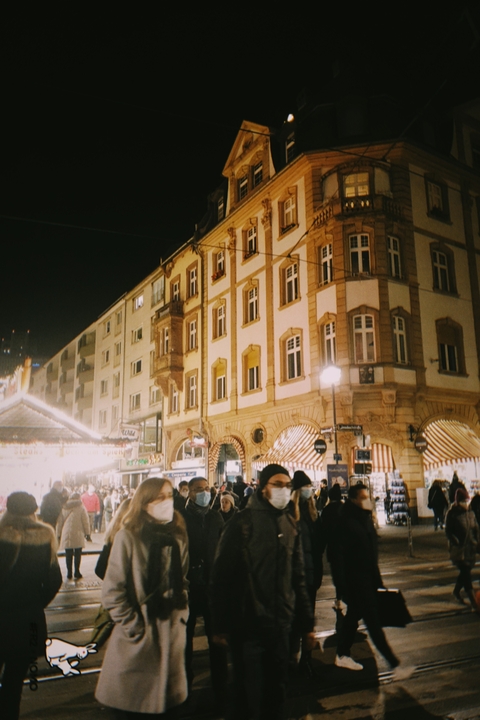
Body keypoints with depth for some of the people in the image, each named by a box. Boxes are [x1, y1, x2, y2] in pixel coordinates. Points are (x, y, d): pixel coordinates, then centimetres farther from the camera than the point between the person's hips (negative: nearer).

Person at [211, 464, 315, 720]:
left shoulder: (290, 525, 6)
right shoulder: (242, 523, -12)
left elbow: (297, 579, 10)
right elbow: (221, 576, -11)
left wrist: (307, 624, 11)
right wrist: (220, 626, -9)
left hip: (280, 624, 5)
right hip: (248, 624, -5)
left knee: (277, 690, 16)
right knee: (248, 693, 8)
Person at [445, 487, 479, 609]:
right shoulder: (452, 514, -9)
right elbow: (448, 531, -9)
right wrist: (457, 542, -18)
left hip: (470, 548, 6)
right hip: (458, 548, -6)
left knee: (465, 571, 14)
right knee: (466, 572, -10)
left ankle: (456, 590, 36)